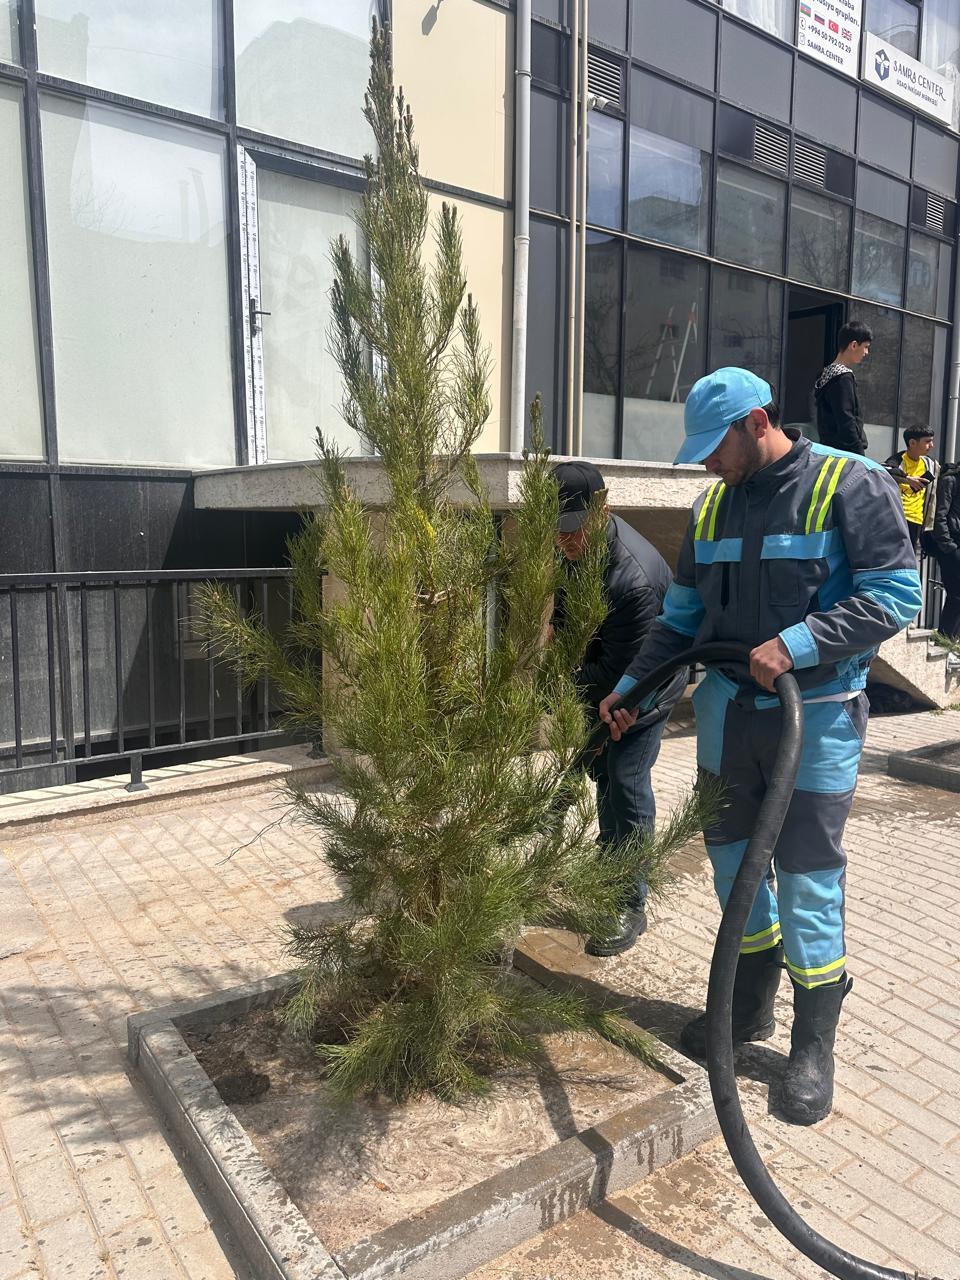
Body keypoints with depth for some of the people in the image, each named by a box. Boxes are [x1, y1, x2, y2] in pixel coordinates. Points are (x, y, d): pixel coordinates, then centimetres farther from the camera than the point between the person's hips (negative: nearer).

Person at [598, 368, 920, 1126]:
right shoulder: (712, 508, 9)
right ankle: (750, 1008, 35)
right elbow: (683, 618, 13)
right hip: (727, 713, 6)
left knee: (808, 881, 2)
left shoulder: (852, 486, -9)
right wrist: (632, 685, 6)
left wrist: (794, 646, -23)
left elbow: (896, 594, -14)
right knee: (733, 862, 14)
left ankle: (815, 1047, 22)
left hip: (816, 719, -5)